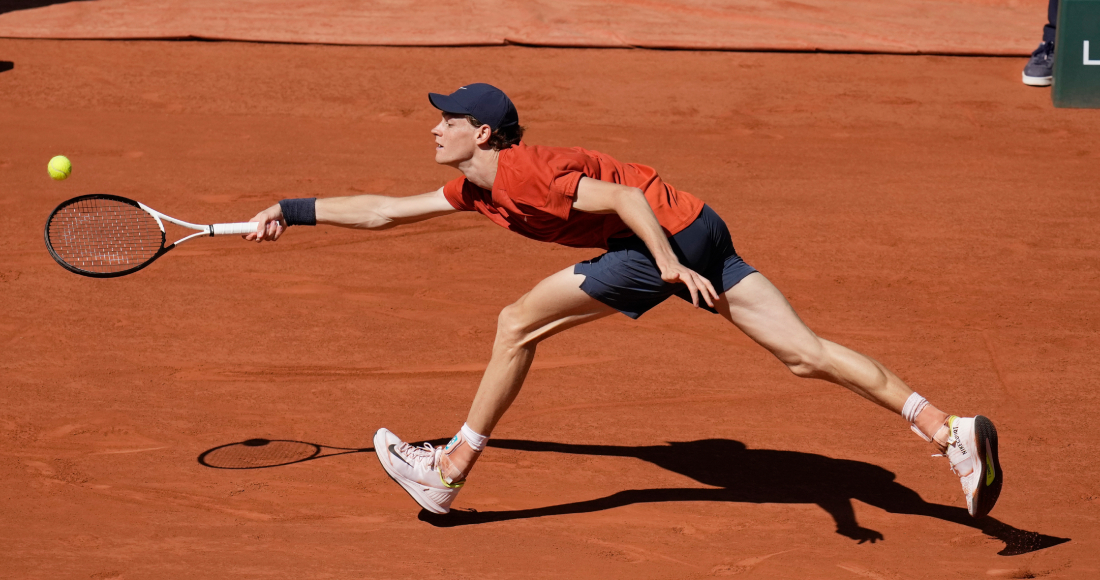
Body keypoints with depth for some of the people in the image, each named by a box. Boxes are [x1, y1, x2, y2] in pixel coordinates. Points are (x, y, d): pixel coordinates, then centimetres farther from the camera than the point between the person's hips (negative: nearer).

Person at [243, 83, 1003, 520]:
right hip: (691, 239, 9)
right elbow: (385, 211, 28)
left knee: (519, 324, -3)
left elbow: (623, 196, -19)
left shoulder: (522, 173, -11)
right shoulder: (476, 189, 18)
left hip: (673, 233, -9)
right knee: (803, 351, 1)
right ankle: (949, 431, -8)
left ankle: (449, 473, 6)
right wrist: (297, 212, 28)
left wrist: (670, 264, -27)